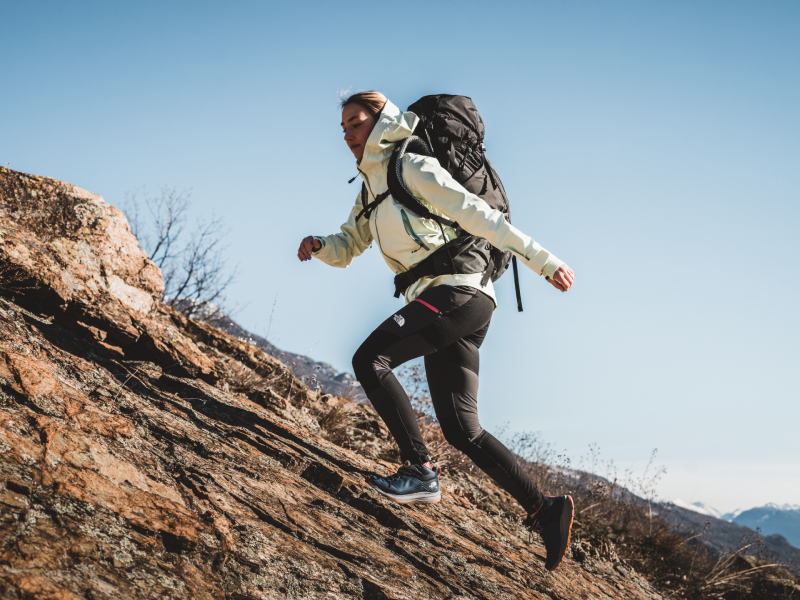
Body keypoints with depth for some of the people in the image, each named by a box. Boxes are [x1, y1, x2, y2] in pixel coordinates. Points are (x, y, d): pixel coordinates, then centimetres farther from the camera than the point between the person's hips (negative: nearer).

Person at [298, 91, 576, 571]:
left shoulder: (412, 168, -5)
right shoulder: (372, 193, 22)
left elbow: (479, 215, -10)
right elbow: (345, 249, 24)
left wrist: (543, 261, -13)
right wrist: (318, 245, 0)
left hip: (458, 290, -9)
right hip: (446, 303, 9)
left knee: (369, 360, -17)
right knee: (462, 431, 4)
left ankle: (421, 472, -14)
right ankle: (544, 509, 4)